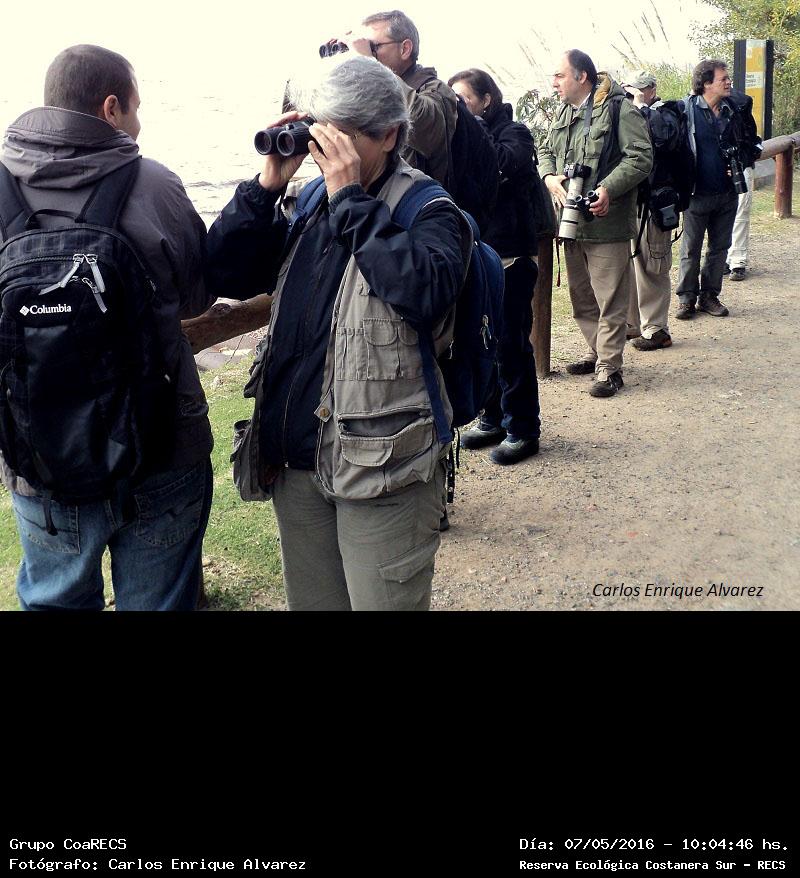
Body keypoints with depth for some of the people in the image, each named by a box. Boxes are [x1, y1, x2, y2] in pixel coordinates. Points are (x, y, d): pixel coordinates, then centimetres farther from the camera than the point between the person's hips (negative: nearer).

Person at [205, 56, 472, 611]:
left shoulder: (429, 212, -6)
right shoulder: (305, 204, 10)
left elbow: (427, 292, -26)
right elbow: (225, 275, 5)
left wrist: (351, 197, -19)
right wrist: (268, 185, -5)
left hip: (380, 465, -6)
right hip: (294, 461, 6)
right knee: (310, 602, 19)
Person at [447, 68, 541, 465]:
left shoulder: (512, 132, -5)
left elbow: (508, 162, -27)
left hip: (508, 255, -6)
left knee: (511, 343, -1)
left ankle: (522, 429, 9)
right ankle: (493, 418, 27)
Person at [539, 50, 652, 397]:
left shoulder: (620, 110, -10)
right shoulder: (563, 113, 14)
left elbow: (641, 157, -14)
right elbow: (545, 151, 20)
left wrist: (608, 189, -25)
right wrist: (549, 177, -2)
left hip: (607, 221, -8)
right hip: (571, 221, 8)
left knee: (610, 299, -3)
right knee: (581, 295, 17)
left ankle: (609, 366, 3)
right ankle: (598, 352, 32)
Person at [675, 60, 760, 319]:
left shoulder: (737, 108, 3)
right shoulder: (686, 109, -10)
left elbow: (752, 142, 14)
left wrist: (740, 163, -2)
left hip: (728, 193, 4)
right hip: (698, 192, -4)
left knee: (719, 247, 11)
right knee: (690, 249, 5)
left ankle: (709, 295, 23)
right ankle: (687, 298, 15)